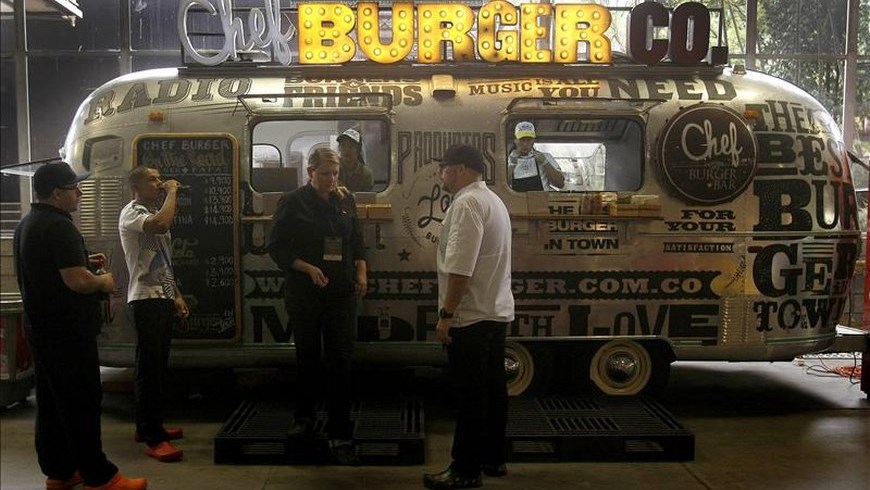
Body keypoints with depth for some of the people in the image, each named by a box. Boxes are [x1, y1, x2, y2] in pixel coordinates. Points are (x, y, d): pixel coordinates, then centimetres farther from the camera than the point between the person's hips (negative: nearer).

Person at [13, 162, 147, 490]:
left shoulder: (27, 224, 13)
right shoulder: (59, 227, -20)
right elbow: (78, 281, -26)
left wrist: (84, 261, 15)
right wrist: (104, 282, -7)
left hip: (40, 327, 10)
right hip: (67, 331, -10)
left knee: (51, 402, 14)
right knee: (81, 404, -4)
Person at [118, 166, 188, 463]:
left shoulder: (153, 213, 20)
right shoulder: (132, 213, -10)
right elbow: (162, 224, -34)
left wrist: (176, 295, 20)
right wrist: (172, 192, -18)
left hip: (163, 299, 9)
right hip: (146, 299, -9)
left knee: (157, 366, 13)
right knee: (150, 367, -9)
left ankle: (148, 426, 24)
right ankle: (153, 438, -6)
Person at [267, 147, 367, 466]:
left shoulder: (345, 200, 6)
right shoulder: (293, 202, -4)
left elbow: (357, 241, 15)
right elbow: (277, 247, -5)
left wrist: (361, 273, 1)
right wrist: (309, 269, -17)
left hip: (342, 293, 2)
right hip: (304, 294, -2)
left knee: (340, 363, -3)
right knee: (307, 358, 13)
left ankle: (339, 436, 1)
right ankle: (303, 416, 35)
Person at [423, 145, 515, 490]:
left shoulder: (467, 203, -15)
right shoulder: (493, 200, 17)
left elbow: (460, 267, -23)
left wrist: (446, 313, -20)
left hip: (471, 317, -10)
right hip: (496, 312, 10)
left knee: (470, 395, -3)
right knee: (492, 388, 15)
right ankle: (493, 459, 24)